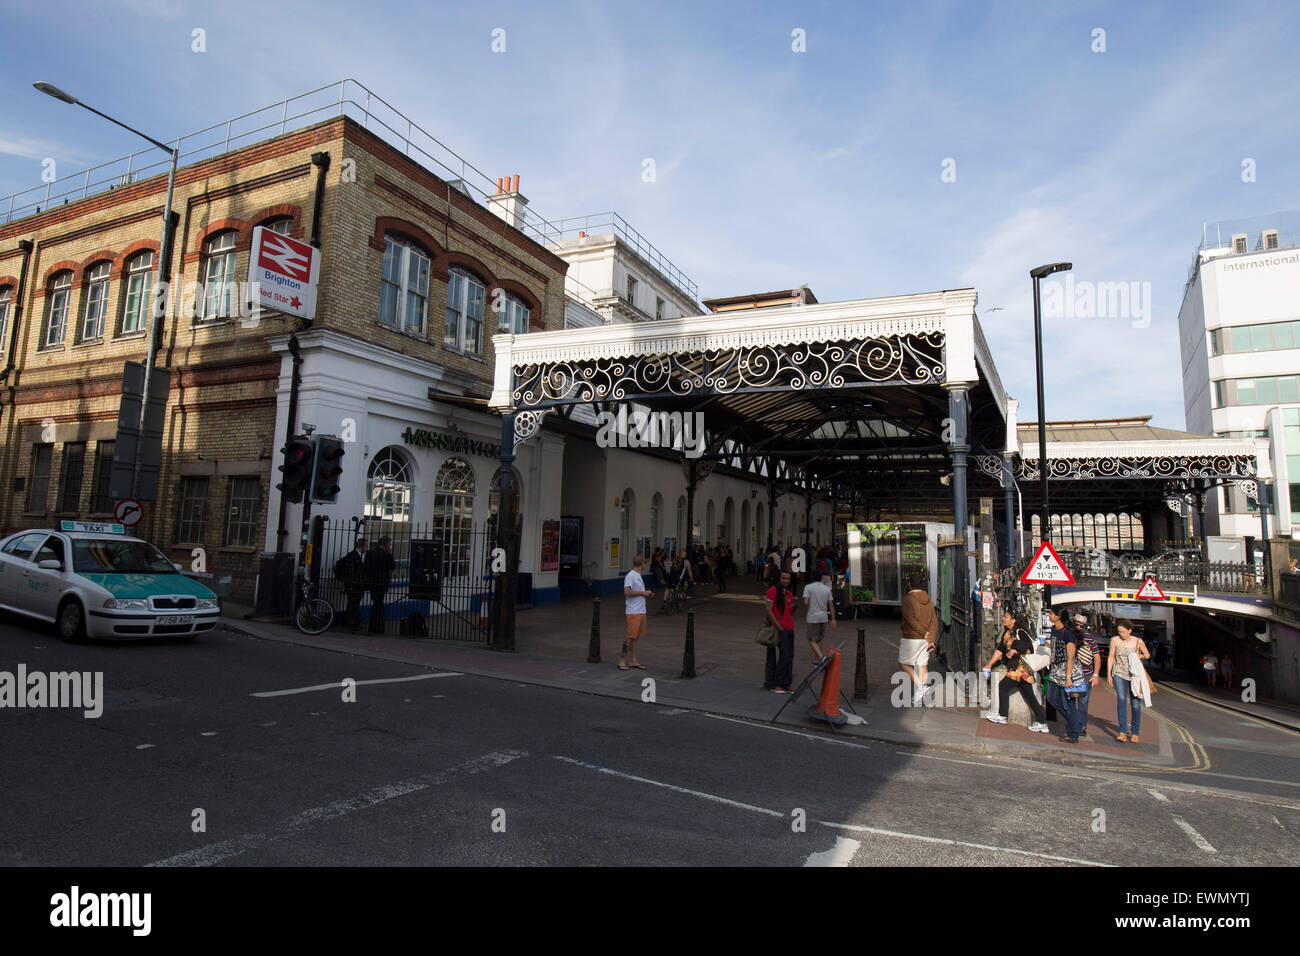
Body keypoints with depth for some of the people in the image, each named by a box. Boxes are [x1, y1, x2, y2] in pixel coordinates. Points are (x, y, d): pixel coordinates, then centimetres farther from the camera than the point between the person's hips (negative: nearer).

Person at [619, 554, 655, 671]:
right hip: (633, 612, -9)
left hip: (641, 611, 9)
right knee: (631, 637, -7)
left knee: (635, 637, 10)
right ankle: (622, 660, 0)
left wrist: (647, 594, 9)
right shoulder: (630, 576, -13)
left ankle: (632, 661, 15)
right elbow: (627, 592, -21)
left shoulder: (638, 575, 17)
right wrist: (642, 593, -15)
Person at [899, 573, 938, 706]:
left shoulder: (907, 598, -12)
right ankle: (919, 697, 15)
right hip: (925, 639, 6)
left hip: (911, 638, -6)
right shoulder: (928, 600, 6)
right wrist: (931, 640, -4)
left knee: (905, 663, 10)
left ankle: (920, 687, -7)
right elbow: (934, 621, 1)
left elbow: (911, 619, -21)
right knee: (922, 665, 11)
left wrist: (925, 633, -15)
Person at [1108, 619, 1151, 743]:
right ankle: (1123, 731, -21)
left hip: (1134, 675, 1)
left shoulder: (1138, 641, 1)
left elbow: (1147, 655, -3)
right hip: (1119, 674, -1)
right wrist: (1109, 674, 4)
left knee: (1136, 704, -2)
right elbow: (1111, 657, 6)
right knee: (1121, 699, -20)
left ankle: (1134, 732, 16)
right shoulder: (1115, 640, 1)